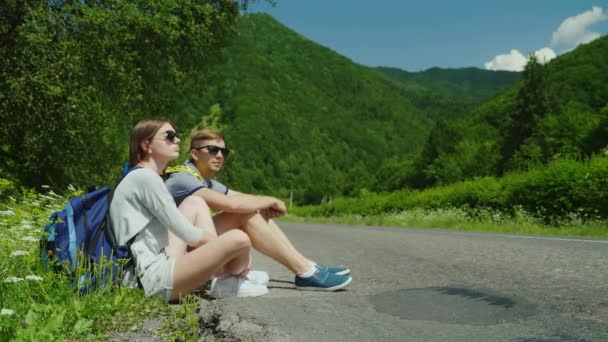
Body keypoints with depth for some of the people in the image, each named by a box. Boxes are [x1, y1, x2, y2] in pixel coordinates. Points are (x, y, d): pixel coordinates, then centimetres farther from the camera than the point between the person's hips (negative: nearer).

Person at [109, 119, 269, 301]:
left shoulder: (137, 177, 18)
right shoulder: (145, 177, -12)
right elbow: (188, 234, -13)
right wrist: (223, 245, 3)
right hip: (150, 278, -11)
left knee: (195, 202, 15)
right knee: (239, 239, -21)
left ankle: (223, 274, 4)